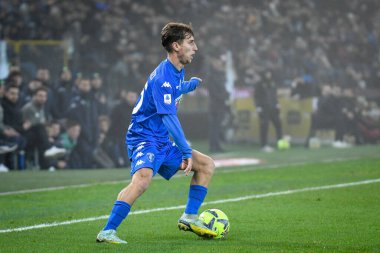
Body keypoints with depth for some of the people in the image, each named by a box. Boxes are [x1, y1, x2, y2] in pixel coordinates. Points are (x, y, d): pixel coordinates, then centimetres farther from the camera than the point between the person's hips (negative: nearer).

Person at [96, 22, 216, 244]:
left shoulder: (178, 72, 12)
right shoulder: (163, 76, -20)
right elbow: (168, 116, -26)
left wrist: (191, 84, 47)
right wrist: (186, 151, -26)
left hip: (163, 142, 10)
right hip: (144, 138, -10)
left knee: (207, 165, 14)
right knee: (143, 178, -36)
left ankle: (189, 218, 16)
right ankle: (108, 232, -36)